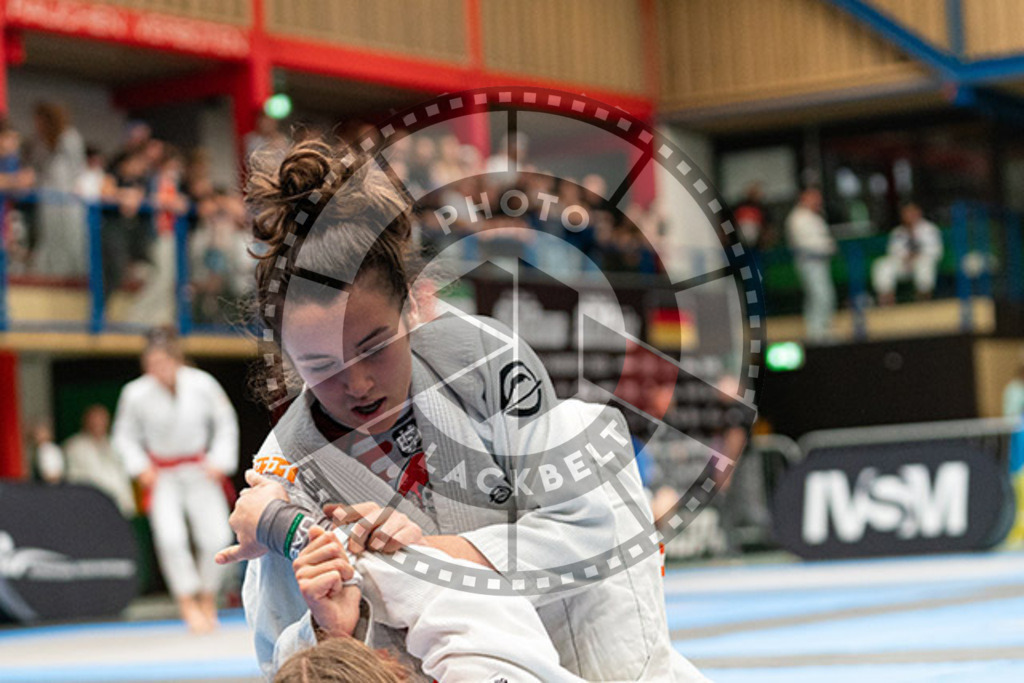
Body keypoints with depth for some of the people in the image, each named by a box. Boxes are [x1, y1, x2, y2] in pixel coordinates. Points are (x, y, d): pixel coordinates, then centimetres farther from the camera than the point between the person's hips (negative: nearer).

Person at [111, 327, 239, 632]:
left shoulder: (202, 384, -14)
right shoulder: (136, 394, -15)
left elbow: (226, 423, 1)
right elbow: (125, 435, 1)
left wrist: (219, 461, -6)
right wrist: (140, 467, -12)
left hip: (199, 471, 1)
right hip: (162, 475, -1)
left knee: (216, 537, -4)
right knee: (170, 538, -19)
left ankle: (208, 597, 21)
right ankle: (188, 601, -2)